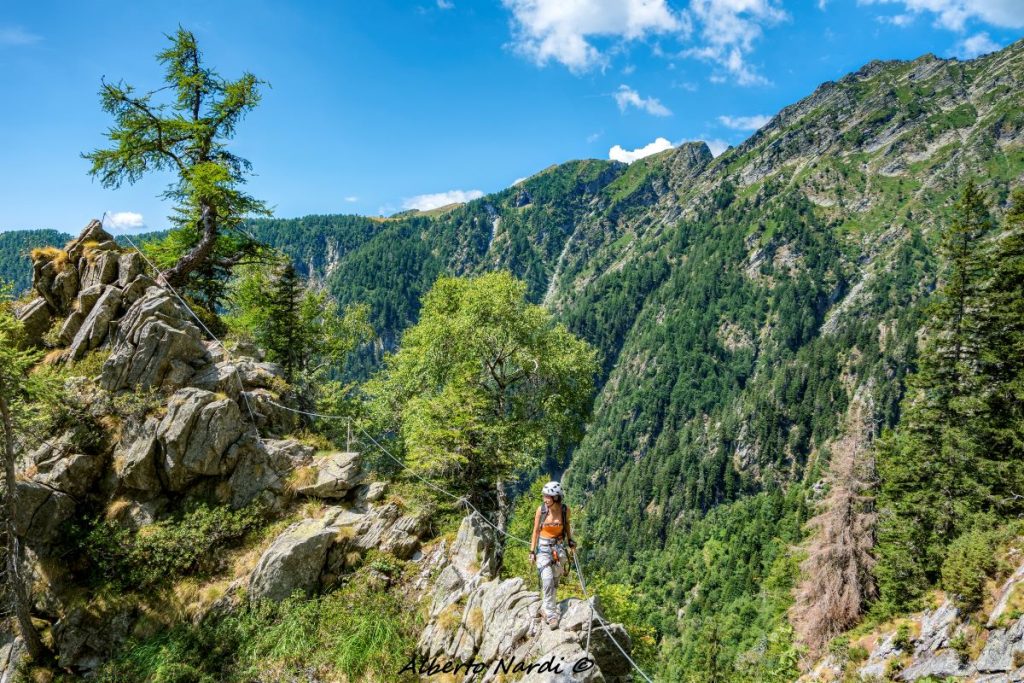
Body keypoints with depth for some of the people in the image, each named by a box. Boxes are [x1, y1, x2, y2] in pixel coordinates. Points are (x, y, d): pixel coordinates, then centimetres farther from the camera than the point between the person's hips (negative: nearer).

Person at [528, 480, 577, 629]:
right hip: (543, 547, -2)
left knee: (555, 581, 10)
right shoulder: (541, 509, -14)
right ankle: (551, 615, -8)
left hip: (559, 547, 2)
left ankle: (547, 607, 34)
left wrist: (571, 542, 4)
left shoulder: (565, 509, -10)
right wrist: (532, 551, -4)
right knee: (548, 580, -15)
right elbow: (536, 531, -5)